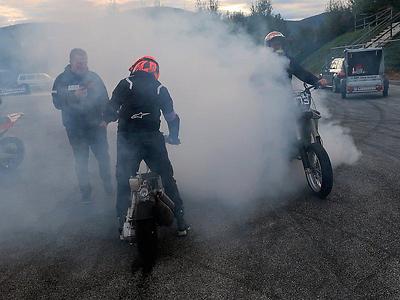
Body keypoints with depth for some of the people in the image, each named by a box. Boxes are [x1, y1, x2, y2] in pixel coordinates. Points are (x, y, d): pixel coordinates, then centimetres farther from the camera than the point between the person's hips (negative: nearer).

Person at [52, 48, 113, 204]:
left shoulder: (93, 77, 2)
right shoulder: (62, 79, -2)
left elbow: (104, 98, 4)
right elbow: (57, 102, -10)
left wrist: (105, 118, -8)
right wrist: (74, 96, -27)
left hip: (96, 125, 1)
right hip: (75, 128, -1)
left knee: (103, 156, 6)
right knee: (81, 160, 8)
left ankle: (108, 184, 29)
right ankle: (85, 191, 22)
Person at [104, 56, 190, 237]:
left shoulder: (125, 84, 3)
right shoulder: (160, 89, 7)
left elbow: (110, 109, -3)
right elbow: (172, 117, 6)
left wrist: (108, 118, 19)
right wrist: (173, 137, 22)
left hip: (126, 141, -1)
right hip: (153, 140, 1)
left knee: (124, 181, 12)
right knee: (167, 179, 11)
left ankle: (124, 225, 15)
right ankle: (181, 223, 12)